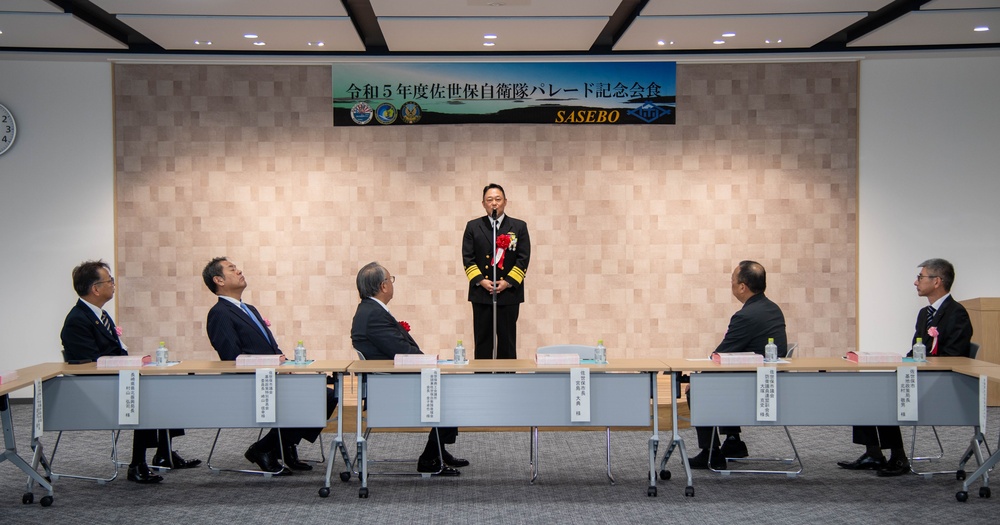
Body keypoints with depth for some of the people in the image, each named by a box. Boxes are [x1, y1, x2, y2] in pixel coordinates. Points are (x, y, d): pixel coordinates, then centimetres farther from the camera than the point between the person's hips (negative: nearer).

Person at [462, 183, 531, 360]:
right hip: (481, 293, 1)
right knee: (482, 342, 3)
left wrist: (508, 281, -9)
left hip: (509, 293, 0)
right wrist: (480, 280, -9)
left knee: (507, 342, 3)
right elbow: (467, 258, 4)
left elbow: (523, 258, 1)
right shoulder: (473, 226, 9)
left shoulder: (519, 227, 6)